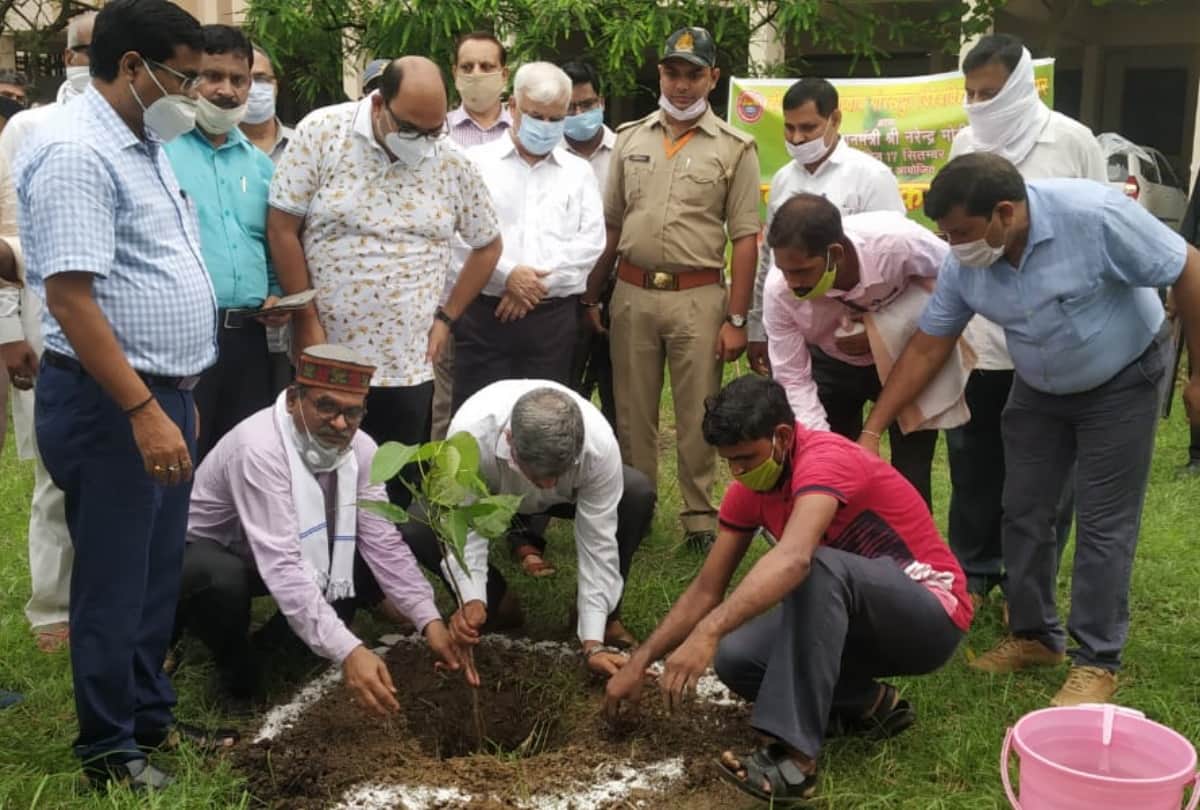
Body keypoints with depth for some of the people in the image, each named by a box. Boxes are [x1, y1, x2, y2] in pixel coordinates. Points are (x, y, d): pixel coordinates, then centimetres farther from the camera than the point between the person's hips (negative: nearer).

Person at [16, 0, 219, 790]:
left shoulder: (142, 144, 13)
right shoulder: (76, 151, -18)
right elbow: (69, 295, -24)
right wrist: (142, 410, -26)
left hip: (163, 392, 9)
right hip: (111, 403, -9)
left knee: (159, 574, 18)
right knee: (115, 584, 4)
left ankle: (152, 715, 34)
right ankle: (109, 750, 19)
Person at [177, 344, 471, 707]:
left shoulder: (360, 448, -15)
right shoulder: (260, 448, -35)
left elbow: (384, 544, -15)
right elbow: (281, 566, -43)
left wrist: (429, 619, -29)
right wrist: (347, 651, -51)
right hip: (207, 549, -6)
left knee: (376, 564, -14)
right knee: (223, 581, -39)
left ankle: (283, 634, 8)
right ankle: (235, 659, -6)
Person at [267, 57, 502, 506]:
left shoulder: (454, 164, 0)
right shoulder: (322, 132, -7)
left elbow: (487, 245, 14)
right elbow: (282, 229, -7)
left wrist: (446, 316, 6)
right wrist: (306, 323, -8)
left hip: (409, 366, 2)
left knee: (396, 491, 8)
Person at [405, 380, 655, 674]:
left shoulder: (600, 445, -39)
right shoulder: (469, 435, -42)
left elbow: (598, 542, -31)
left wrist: (593, 643, -34)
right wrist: (472, 601, -47)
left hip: (569, 495, 1)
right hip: (486, 494, 0)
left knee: (638, 495, -29)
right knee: (413, 531, -29)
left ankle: (606, 614, -7)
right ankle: (493, 598, 0)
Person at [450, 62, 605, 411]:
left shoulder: (578, 171, 14)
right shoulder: (477, 162, 6)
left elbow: (591, 242, 3)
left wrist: (540, 282, -8)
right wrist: (507, 275, -14)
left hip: (553, 317, 2)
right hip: (485, 314, -2)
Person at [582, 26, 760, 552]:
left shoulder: (735, 148, -1)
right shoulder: (629, 138, 8)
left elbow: (745, 238, -2)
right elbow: (610, 224, 13)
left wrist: (737, 319, -7)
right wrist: (590, 296, 9)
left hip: (699, 298, -2)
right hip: (632, 294, 3)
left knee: (697, 418, 6)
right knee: (632, 415, 10)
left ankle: (699, 518, 18)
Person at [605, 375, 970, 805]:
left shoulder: (825, 459, -26)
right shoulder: (749, 487, -2)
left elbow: (794, 559, -45)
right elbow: (707, 589, 2)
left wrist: (707, 632, -54)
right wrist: (639, 661, -5)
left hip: (930, 616, -7)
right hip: (861, 619, 7)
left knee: (819, 567, -36)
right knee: (736, 658, -14)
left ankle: (793, 756, -36)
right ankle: (870, 703, 3)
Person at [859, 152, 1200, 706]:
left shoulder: (1095, 215, -33)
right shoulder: (964, 264, -17)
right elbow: (926, 348, -8)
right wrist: (871, 432, -9)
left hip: (1120, 382, -5)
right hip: (1038, 389, 5)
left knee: (1104, 523, -3)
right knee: (1024, 513, 8)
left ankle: (1097, 660, 9)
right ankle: (1035, 634, 26)